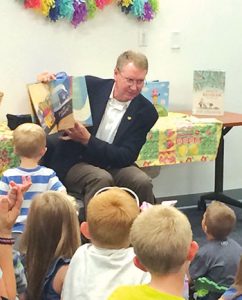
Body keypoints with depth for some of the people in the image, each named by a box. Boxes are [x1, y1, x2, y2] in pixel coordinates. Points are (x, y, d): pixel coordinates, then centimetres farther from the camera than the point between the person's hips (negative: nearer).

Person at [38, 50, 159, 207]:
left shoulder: (146, 112, -6)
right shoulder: (90, 86, -5)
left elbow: (127, 156, -10)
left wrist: (88, 140, -20)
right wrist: (46, 81, -14)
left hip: (114, 165, 1)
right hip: (74, 162, -1)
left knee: (143, 182, -26)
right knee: (102, 180, -32)